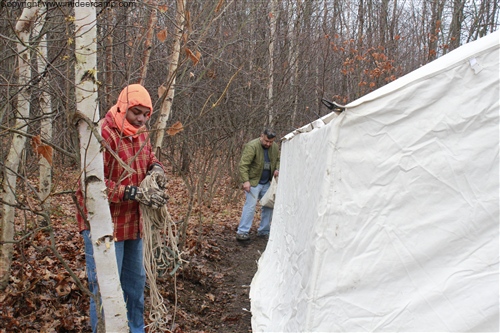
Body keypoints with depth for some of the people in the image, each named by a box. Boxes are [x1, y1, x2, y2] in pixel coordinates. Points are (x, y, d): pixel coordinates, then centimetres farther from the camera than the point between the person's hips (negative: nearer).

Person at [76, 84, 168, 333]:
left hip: (132, 222, 9)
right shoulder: (104, 134, -21)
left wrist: (156, 168, -2)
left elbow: (149, 156, 22)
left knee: (135, 282, 20)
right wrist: (136, 193, -31)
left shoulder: (140, 133, 6)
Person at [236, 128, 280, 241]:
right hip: (253, 181, -7)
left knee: (268, 205, 10)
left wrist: (277, 169, -1)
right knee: (250, 205, -13)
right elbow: (243, 164, -23)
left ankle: (264, 231, 22)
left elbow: (278, 160, 20)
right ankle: (242, 232, -7)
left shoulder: (275, 147, 3)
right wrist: (245, 181, -29)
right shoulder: (252, 146, -19)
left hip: (266, 183, 7)